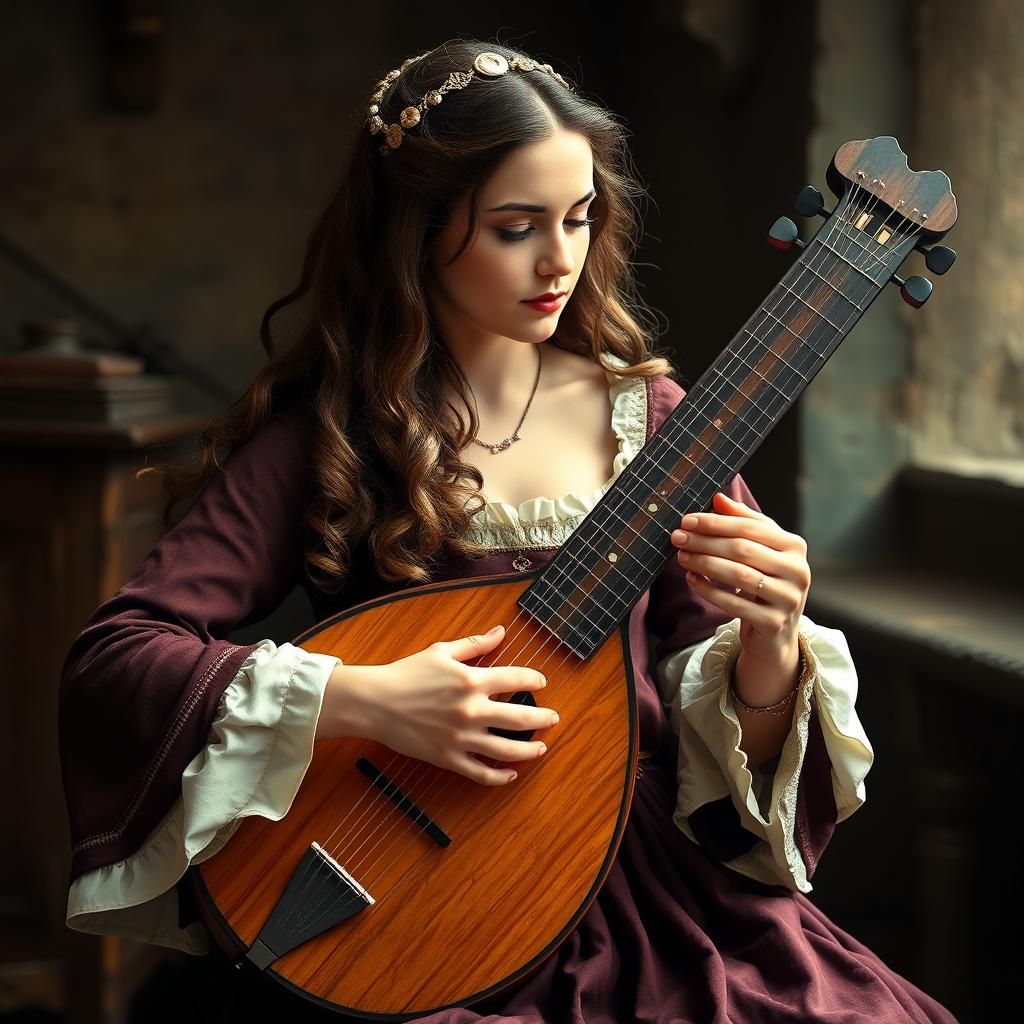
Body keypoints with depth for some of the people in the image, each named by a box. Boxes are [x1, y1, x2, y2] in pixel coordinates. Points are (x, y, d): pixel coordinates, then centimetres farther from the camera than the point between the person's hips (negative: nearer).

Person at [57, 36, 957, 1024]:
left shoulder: (648, 418, 4)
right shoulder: (321, 431, -4)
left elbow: (723, 735, 6)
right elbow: (107, 656, -11)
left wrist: (769, 649, -17)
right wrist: (360, 700, -21)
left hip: (644, 890, 3)